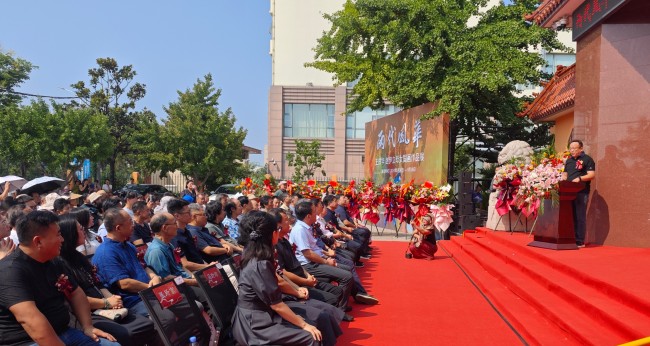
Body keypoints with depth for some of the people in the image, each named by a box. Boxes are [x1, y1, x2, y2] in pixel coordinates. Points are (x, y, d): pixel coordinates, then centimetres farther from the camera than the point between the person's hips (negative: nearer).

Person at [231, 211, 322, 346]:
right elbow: (276, 305, -20)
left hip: (260, 315, 9)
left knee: (313, 323, 2)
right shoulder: (259, 265, -25)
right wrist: (304, 325, -13)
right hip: (253, 325, -9)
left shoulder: (254, 256, 3)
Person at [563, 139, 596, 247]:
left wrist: (579, 178, -24)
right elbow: (565, 174, 26)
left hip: (582, 192, -7)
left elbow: (592, 175, -9)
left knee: (580, 217, -6)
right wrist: (563, 178, 4)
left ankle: (580, 242, -2)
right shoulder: (569, 161, 20)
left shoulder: (587, 159, -1)